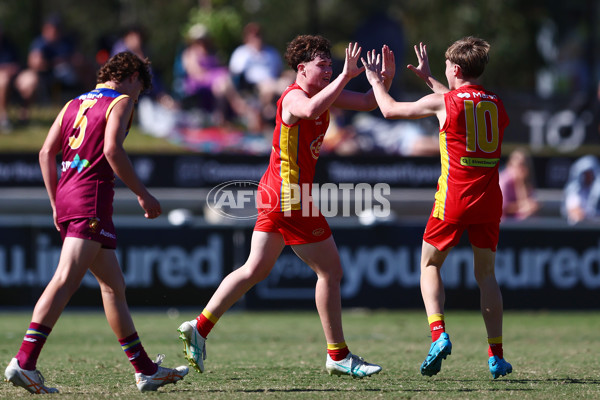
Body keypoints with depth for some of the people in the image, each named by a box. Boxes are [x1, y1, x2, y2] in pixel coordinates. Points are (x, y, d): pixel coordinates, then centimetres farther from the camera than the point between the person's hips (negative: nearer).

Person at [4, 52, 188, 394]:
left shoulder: (75, 104, 22)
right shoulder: (121, 102, 1)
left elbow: (46, 153, 16)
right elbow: (113, 150, -14)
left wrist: (56, 204, 19)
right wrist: (143, 195, -11)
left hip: (67, 195, 9)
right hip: (91, 199, -9)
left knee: (114, 286, 15)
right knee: (65, 282, -18)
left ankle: (146, 370, 19)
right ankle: (24, 362, -30)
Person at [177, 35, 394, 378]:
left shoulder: (325, 93, 13)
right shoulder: (294, 96, -15)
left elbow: (368, 102, 17)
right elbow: (310, 110, -40)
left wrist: (385, 77, -2)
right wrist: (345, 76, -39)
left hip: (275, 194, 10)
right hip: (290, 194, -10)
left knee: (257, 269, 10)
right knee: (330, 270, -2)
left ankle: (200, 327, 7)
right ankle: (338, 356, 5)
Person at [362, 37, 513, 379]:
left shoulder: (441, 102, -6)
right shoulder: (496, 104, 9)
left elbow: (390, 109, 7)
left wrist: (376, 80, 25)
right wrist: (428, 78, 41)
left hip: (454, 197, -4)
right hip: (490, 197, 4)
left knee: (430, 265, 11)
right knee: (486, 274, 11)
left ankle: (439, 334, -11)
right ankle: (497, 356, 5)